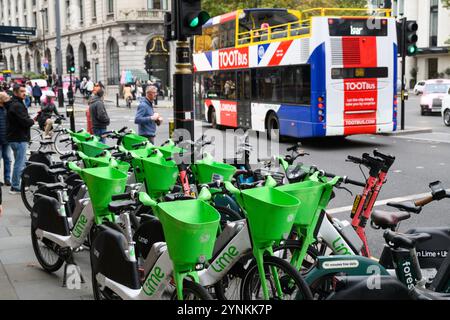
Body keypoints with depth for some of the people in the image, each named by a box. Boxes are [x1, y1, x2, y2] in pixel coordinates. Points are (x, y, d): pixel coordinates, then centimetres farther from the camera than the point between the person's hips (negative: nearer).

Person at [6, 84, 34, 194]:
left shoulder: (13, 104, 16)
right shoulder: (17, 105, -17)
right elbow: (25, 121, -23)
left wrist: (29, 120, 0)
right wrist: (32, 121, -4)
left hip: (15, 137, 11)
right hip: (19, 139, -11)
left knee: (21, 162, 19)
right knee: (20, 163, -5)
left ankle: (17, 185, 27)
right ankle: (15, 187, 0)